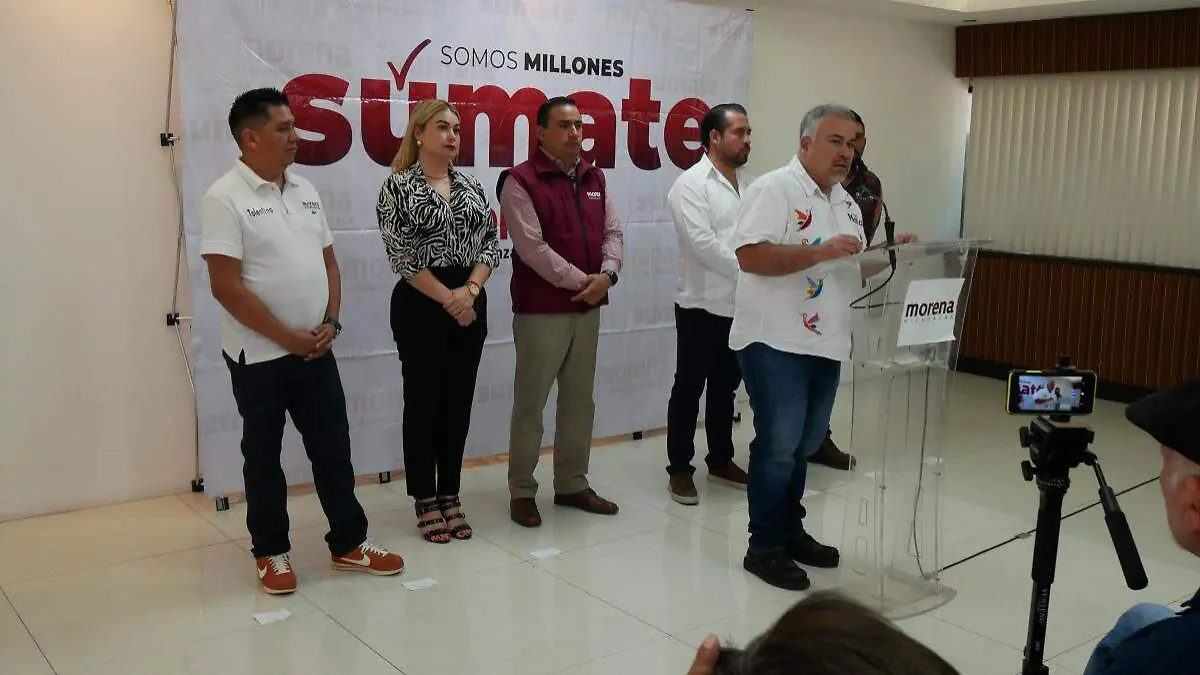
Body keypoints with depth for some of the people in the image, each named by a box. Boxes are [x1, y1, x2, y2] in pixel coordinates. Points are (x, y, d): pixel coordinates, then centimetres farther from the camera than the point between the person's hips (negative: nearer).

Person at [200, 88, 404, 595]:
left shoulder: (304, 190, 8)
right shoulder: (225, 198, -12)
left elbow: (328, 263, 13)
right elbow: (226, 286, -17)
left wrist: (330, 324, -1)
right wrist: (288, 337, -15)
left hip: (317, 348, 6)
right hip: (260, 354, -5)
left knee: (333, 446, 10)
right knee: (263, 455, 9)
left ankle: (348, 543, 23)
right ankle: (271, 552, 23)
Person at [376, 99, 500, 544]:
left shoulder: (472, 185, 10)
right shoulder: (399, 185, -5)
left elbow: (491, 243, 6)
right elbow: (403, 254, -12)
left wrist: (470, 291, -10)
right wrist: (449, 299, -14)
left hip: (470, 303, 5)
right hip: (420, 305, -5)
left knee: (459, 402, 10)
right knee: (423, 401, 3)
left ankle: (450, 497, 22)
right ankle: (425, 503, 15)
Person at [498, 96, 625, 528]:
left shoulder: (594, 178, 13)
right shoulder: (521, 181, -9)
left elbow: (612, 232, 10)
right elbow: (532, 248, -17)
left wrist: (606, 274, -8)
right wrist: (580, 280, -16)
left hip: (588, 307, 7)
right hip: (541, 309, -7)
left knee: (579, 400, 13)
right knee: (530, 402, 1)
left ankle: (572, 485, 24)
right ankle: (521, 492, 12)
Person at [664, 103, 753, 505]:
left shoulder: (747, 184, 11)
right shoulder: (691, 184, -9)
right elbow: (703, 244, -19)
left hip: (740, 306, 6)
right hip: (702, 305, -6)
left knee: (725, 387, 16)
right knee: (689, 388, 4)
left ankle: (721, 461, 28)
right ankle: (679, 469, 14)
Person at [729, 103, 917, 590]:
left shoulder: (847, 203, 17)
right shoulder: (774, 189, -10)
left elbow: (853, 272, 23)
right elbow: (749, 256, -22)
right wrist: (821, 251, -25)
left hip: (825, 344, 8)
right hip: (776, 343, -8)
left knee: (803, 445, 16)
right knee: (779, 445, -3)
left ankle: (790, 531, 30)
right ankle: (764, 547, 9)